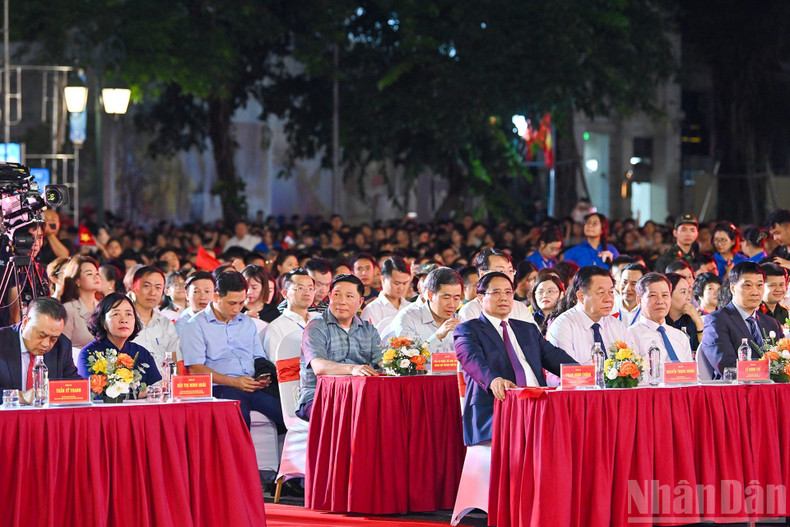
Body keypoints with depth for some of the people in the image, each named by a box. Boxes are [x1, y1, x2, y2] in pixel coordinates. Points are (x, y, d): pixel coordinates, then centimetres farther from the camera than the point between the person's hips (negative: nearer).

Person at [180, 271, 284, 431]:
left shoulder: (247, 323, 24)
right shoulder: (196, 326, 5)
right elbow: (195, 368, -4)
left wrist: (264, 377, 4)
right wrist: (234, 382, -12)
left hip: (253, 387, 5)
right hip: (221, 388, -5)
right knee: (239, 412, -39)